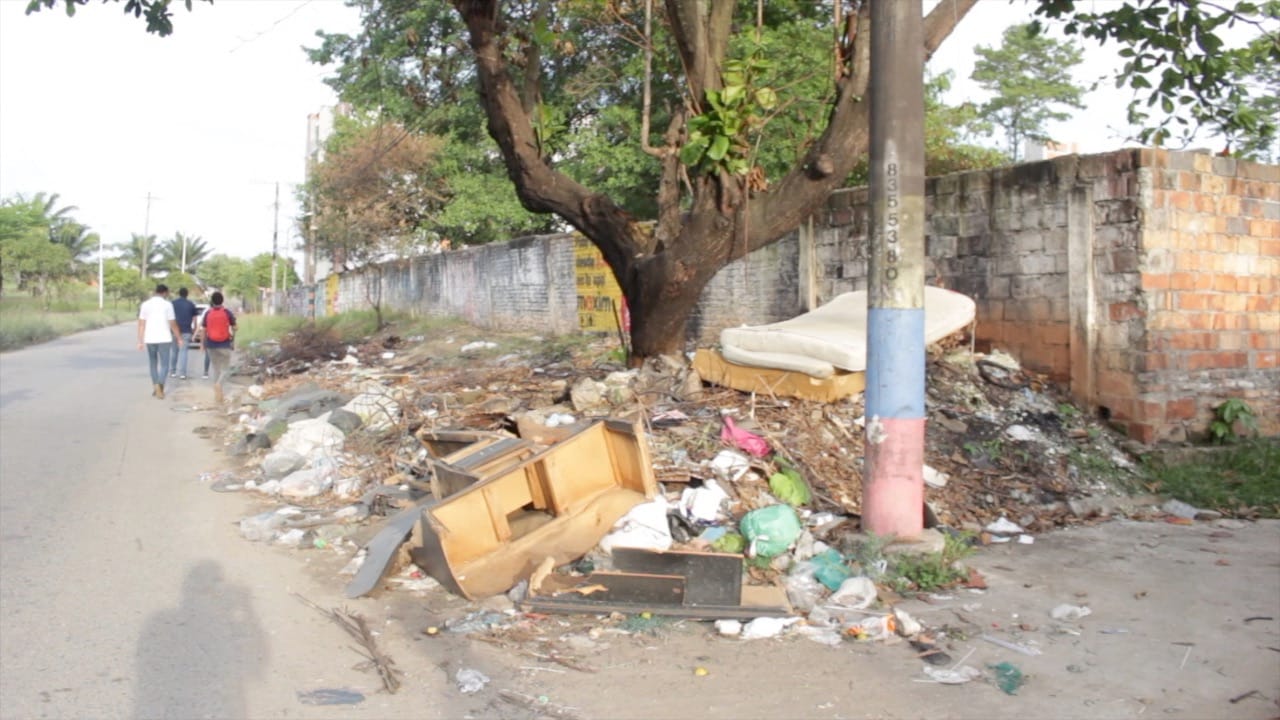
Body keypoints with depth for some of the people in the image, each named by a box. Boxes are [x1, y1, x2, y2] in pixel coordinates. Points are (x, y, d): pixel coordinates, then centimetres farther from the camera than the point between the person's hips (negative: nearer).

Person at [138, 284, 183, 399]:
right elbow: (173, 324, -5)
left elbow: (141, 324, 2)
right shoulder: (167, 304, -4)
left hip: (150, 339, 3)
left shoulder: (145, 305, 5)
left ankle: (155, 387, 22)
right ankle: (159, 385, -20)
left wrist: (140, 341, 5)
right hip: (164, 339, -3)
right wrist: (179, 338, 4)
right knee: (164, 364, 1)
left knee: (153, 363, 17)